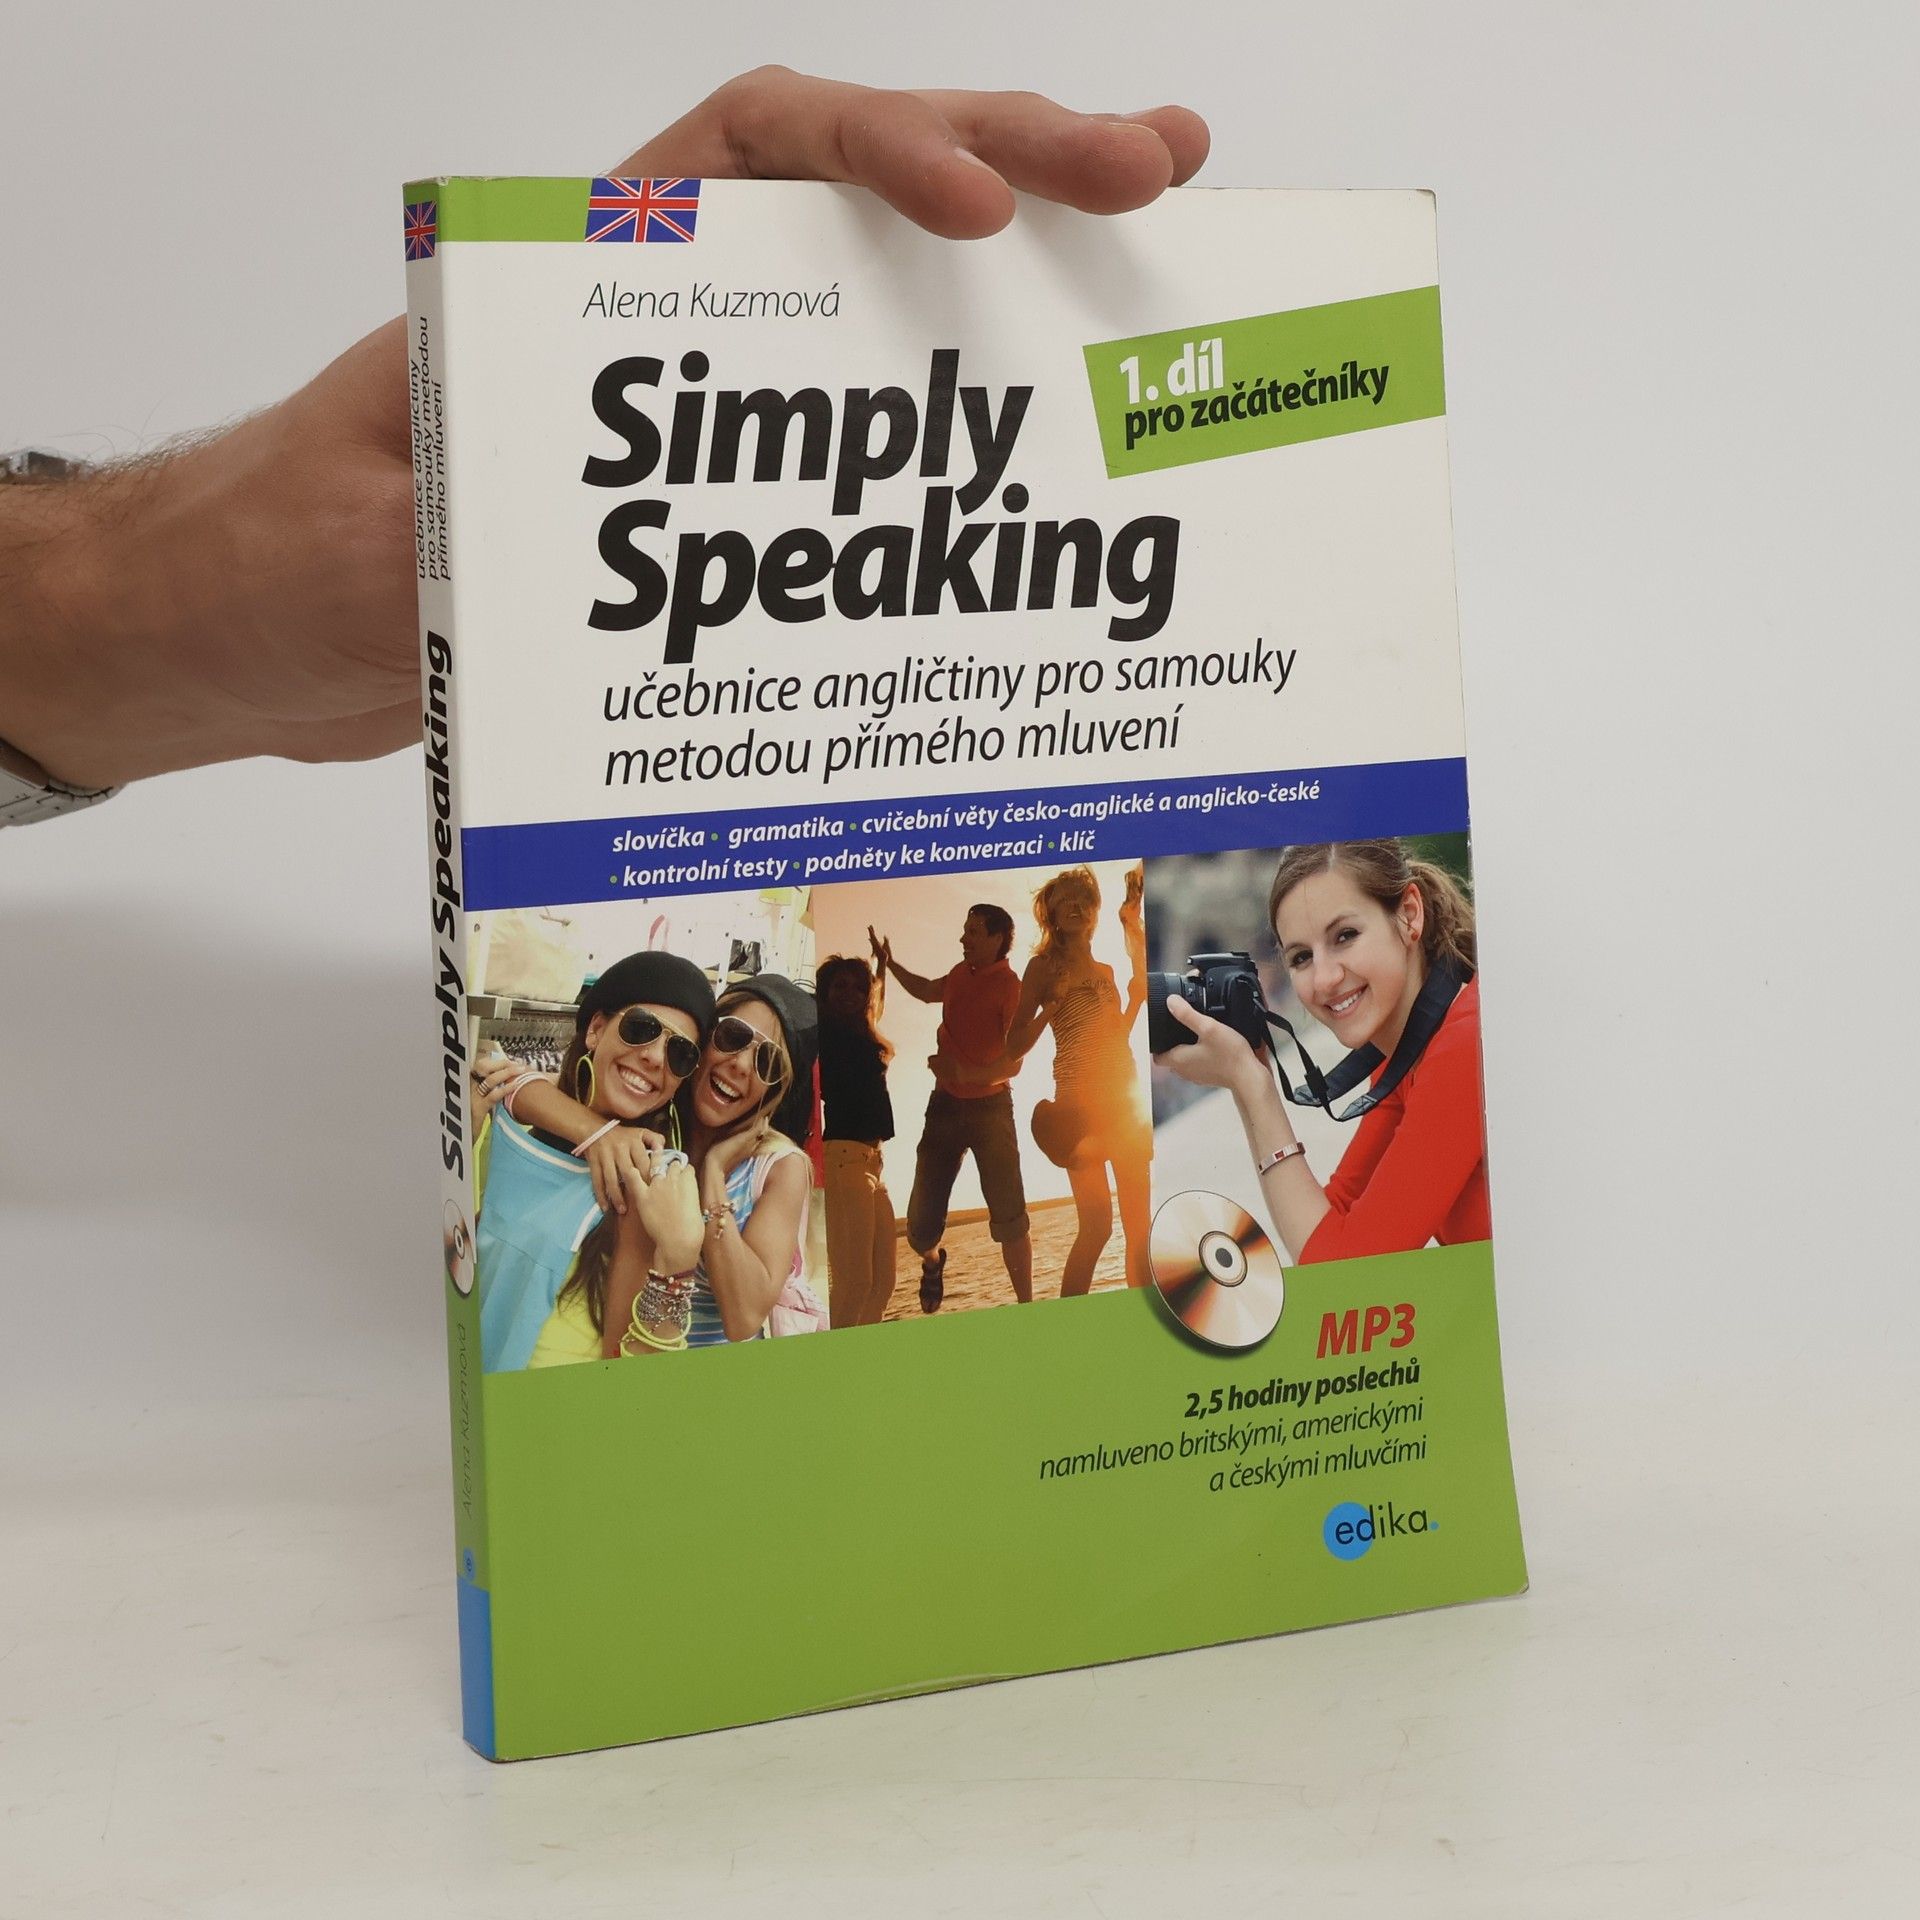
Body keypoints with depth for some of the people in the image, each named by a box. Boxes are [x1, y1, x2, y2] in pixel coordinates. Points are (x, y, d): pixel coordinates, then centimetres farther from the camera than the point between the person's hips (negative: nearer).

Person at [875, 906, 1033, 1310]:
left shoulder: (1009, 986, -14)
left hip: (990, 1106, -5)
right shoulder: (961, 973, 5)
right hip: (946, 1105, 5)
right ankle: (932, 1261, 38)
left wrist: (967, 1072, -34)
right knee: (922, 1224, 4)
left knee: (1009, 1216, -8)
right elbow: (928, 991, 30)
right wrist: (890, 964, 20)